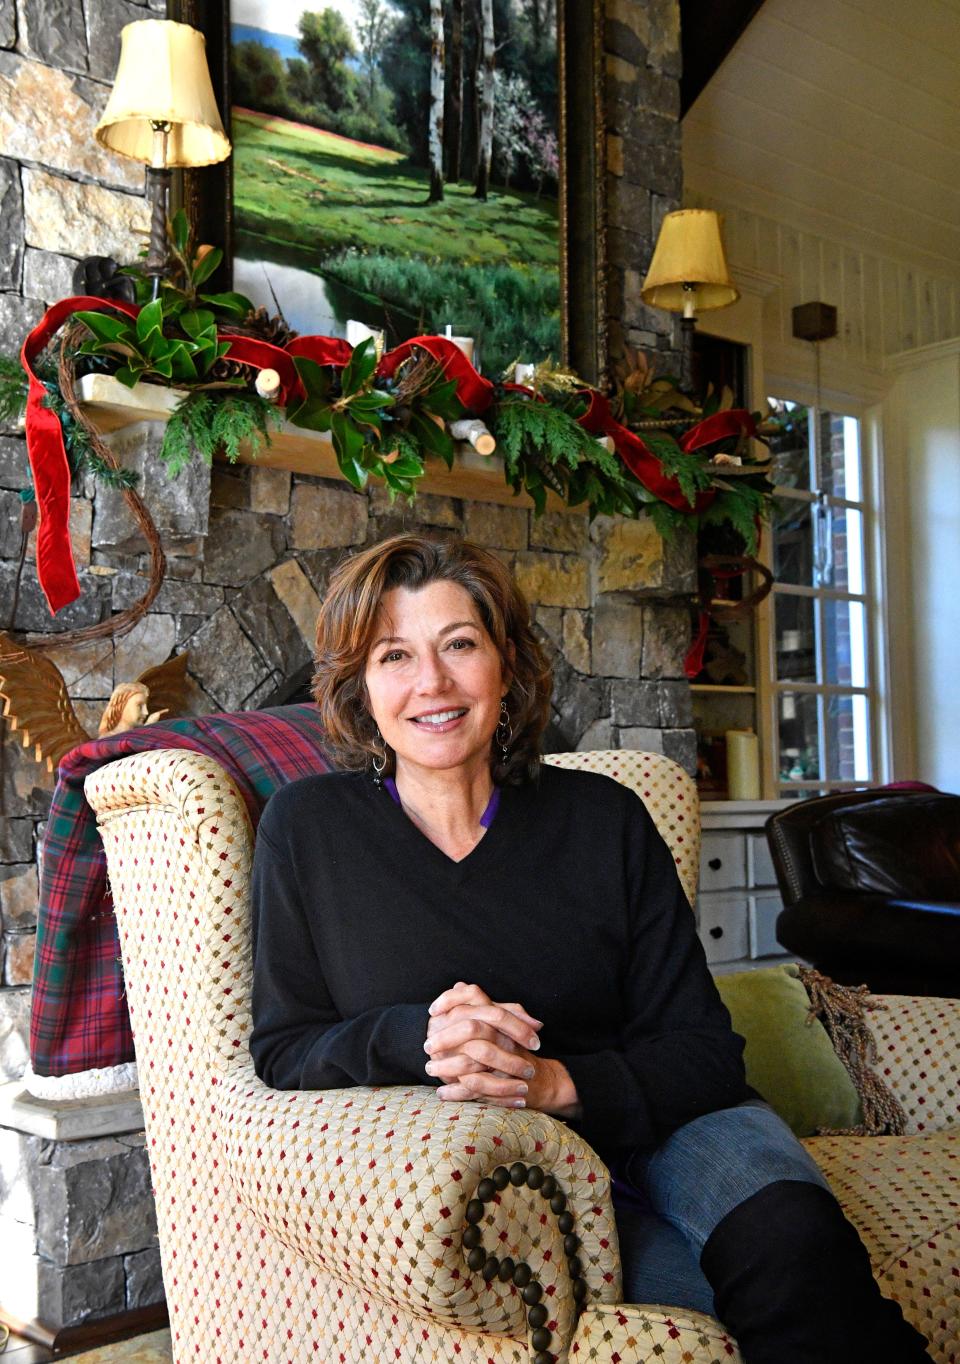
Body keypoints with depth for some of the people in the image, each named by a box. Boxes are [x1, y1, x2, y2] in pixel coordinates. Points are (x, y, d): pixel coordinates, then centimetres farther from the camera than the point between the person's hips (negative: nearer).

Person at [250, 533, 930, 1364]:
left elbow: (703, 1047, -1)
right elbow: (281, 1049, 2)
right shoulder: (307, 829, 1)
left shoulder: (604, 820, 3)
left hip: (644, 1130, 2)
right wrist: (414, 1037, -17)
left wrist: (560, 1083, -20)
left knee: (790, 1236, -32)